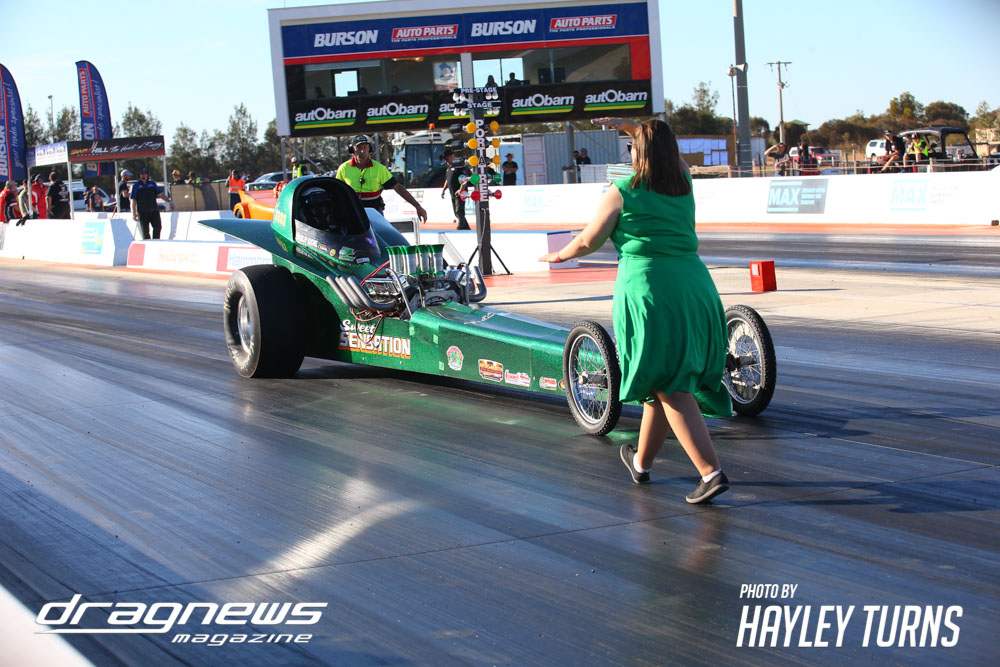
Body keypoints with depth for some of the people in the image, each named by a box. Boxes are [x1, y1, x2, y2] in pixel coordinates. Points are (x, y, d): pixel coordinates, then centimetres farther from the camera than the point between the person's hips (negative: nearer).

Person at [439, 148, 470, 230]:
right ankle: (466, 227, 19)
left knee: (459, 211, -15)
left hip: (460, 193, -9)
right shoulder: (449, 167, 18)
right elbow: (447, 180, 29)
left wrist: (461, 189, -26)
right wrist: (443, 190, 22)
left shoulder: (459, 165, -11)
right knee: (456, 213, 11)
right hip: (453, 194, 9)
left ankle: (461, 227, -17)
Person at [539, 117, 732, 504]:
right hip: (695, 287, 6)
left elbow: (589, 242, 1)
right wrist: (630, 127, 38)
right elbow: (671, 154, 34)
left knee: (668, 388, -4)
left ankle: (711, 472, -15)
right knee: (666, 383, 17)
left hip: (646, 290, -5)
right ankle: (641, 462, 34)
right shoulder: (684, 186, 12)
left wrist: (561, 255, 20)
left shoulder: (622, 193, -2)